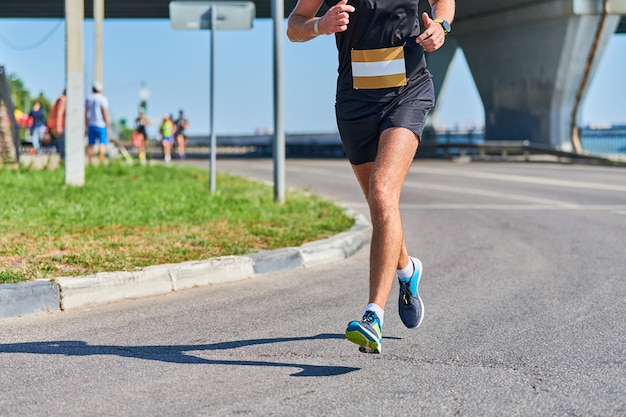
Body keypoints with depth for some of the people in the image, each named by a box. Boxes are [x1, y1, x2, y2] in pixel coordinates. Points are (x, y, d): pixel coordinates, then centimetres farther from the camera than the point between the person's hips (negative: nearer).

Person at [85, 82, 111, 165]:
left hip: (90, 124, 6)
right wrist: (108, 127, -8)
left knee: (90, 144, 7)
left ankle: (89, 163, 7)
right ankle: (101, 163, -14)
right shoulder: (102, 99, -9)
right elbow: (105, 114, -12)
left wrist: (87, 125, 18)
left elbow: (85, 114, 12)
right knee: (102, 144, -6)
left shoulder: (88, 99, 10)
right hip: (101, 125, -6)